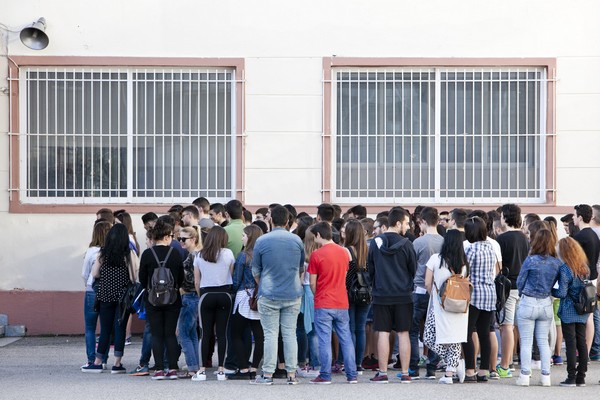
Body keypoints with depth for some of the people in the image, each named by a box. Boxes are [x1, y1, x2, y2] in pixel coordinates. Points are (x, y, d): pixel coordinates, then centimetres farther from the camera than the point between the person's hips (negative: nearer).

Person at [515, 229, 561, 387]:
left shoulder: (531, 260, -13)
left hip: (528, 303, -4)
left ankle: (525, 375, 1)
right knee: (543, 341, 12)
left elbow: (520, 282, -3)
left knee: (526, 342, 2)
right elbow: (554, 284, 7)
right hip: (546, 304, 4)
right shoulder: (557, 264, -2)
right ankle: (546, 376, 11)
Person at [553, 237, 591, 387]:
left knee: (571, 343, -2)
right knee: (582, 342, 9)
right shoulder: (584, 268, 5)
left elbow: (562, 293, -16)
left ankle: (571, 377, -1)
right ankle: (581, 377, 13)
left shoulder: (564, 269, -15)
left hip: (568, 311, -6)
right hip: (583, 312, 6)